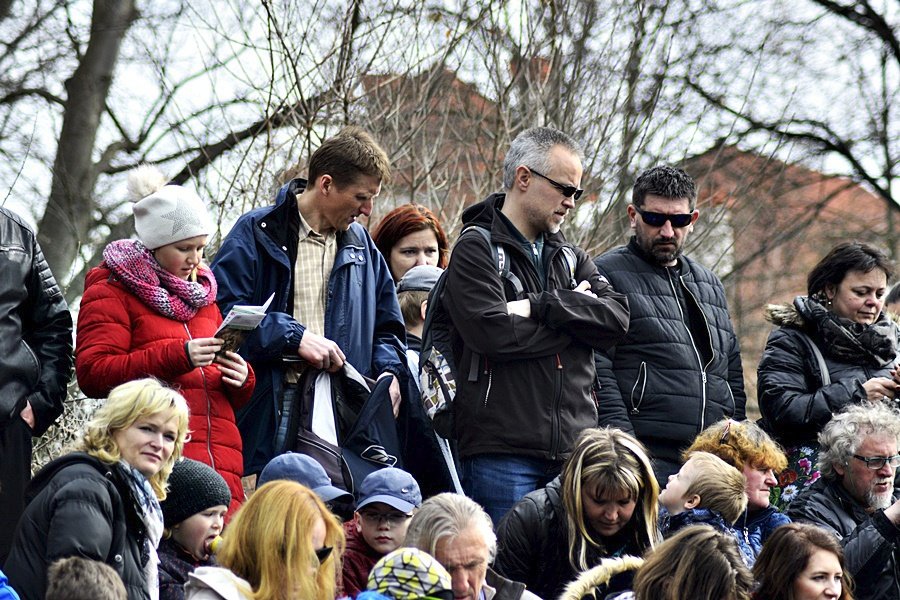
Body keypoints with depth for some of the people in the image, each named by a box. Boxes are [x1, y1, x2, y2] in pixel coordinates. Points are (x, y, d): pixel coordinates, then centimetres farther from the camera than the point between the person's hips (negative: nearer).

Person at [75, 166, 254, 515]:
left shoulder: (202, 292, 28)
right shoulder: (110, 292, 7)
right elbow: (92, 373, -8)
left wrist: (240, 378, 7)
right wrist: (177, 356, -15)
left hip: (220, 460, 6)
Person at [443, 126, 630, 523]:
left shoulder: (570, 256, 20)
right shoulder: (476, 249, 0)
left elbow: (617, 319, 3)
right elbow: (494, 333, -16)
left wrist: (541, 305, -11)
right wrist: (575, 313, -4)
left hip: (573, 452, 6)